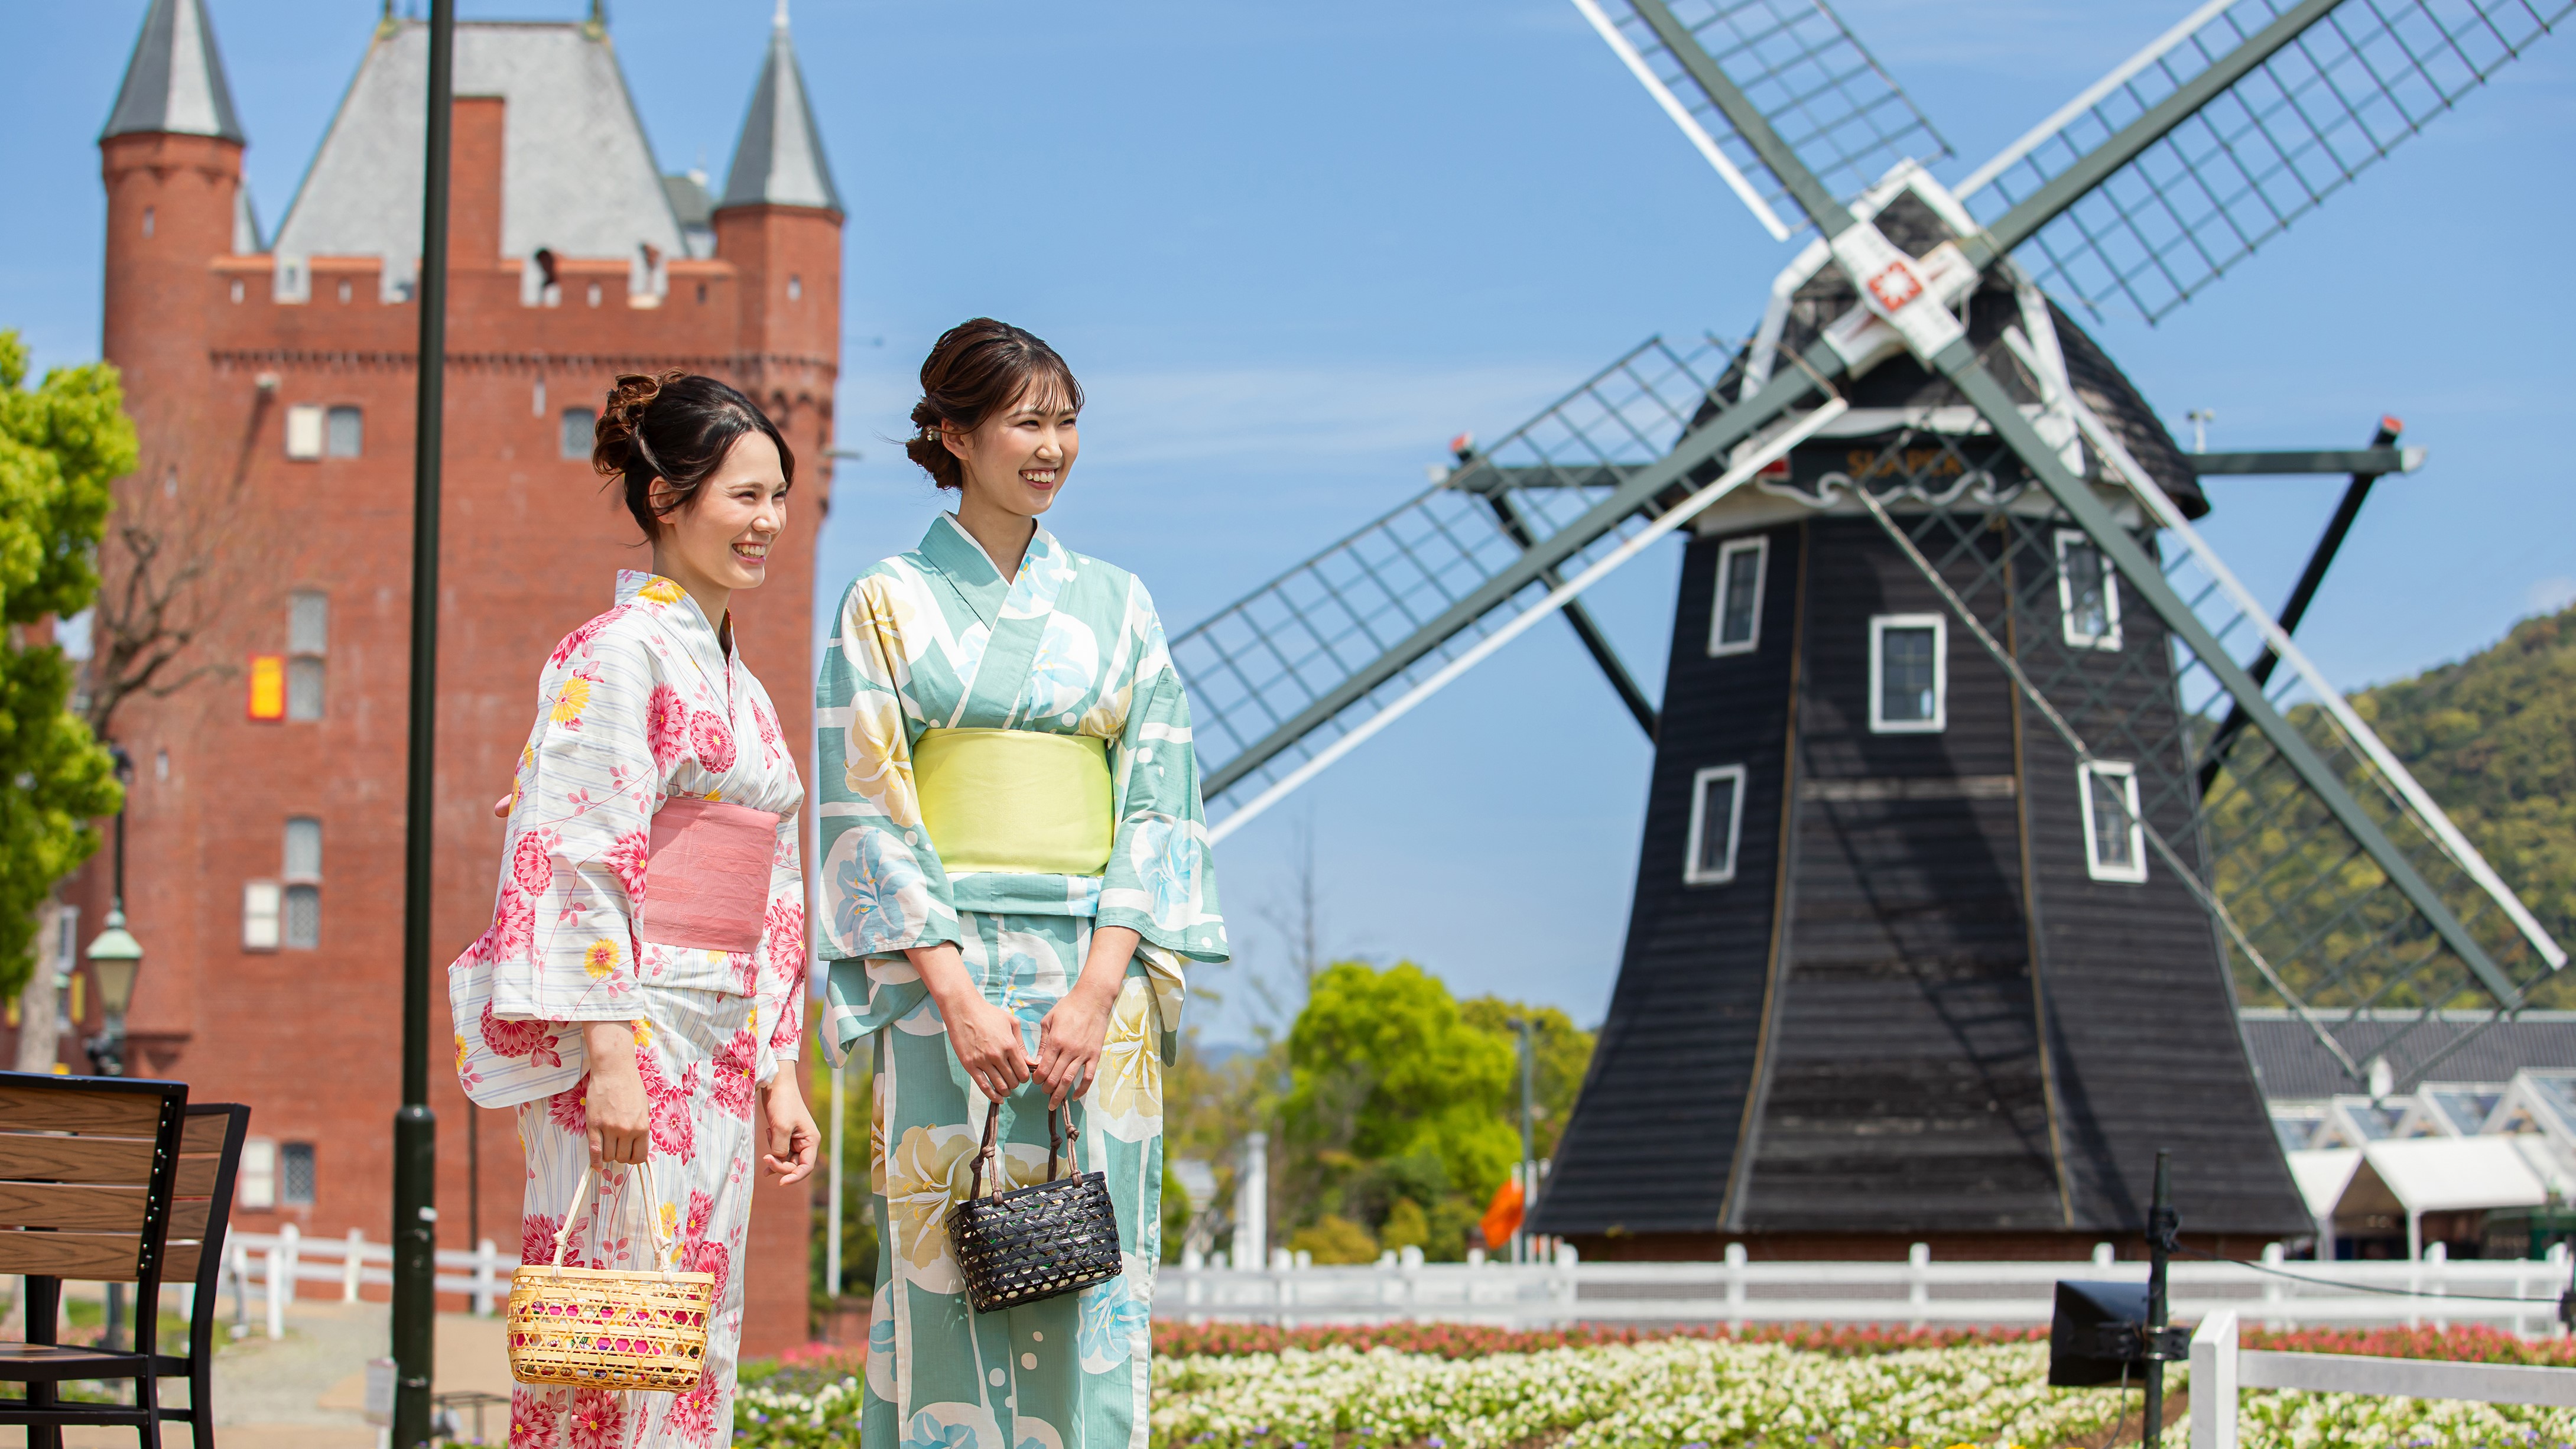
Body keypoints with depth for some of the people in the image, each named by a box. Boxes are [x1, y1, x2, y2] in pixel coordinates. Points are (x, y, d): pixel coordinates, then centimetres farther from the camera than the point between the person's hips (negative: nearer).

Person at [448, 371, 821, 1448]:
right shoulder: (620, 652, -7)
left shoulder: (735, 683, 19)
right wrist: (609, 1054, -21)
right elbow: (574, 858, -15)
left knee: (698, 1350, 7)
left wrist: (776, 1074, 16)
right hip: (628, 1034, -9)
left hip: (714, 1054, 9)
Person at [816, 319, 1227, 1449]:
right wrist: (958, 999, -13)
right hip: (942, 979, -2)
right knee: (945, 1278, -5)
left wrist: (1096, 993, -8)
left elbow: (1157, 808, 6)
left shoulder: (1115, 607, 13)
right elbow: (868, 817, -2)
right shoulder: (889, 605, 5)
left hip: (1095, 978, 3)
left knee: (1090, 1287, -2)